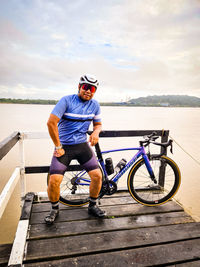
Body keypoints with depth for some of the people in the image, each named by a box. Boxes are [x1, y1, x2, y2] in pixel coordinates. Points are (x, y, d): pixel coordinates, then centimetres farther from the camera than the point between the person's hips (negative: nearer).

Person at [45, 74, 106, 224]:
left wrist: (96, 132, -11)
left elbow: (98, 124, 14)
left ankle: (93, 206, 20)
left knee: (97, 175, -6)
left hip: (82, 145, 4)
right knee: (54, 180, -13)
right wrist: (58, 147, -13)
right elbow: (51, 123, -15)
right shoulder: (67, 100, -12)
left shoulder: (95, 105, 2)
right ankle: (54, 209, 18)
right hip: (64, 146, -3)